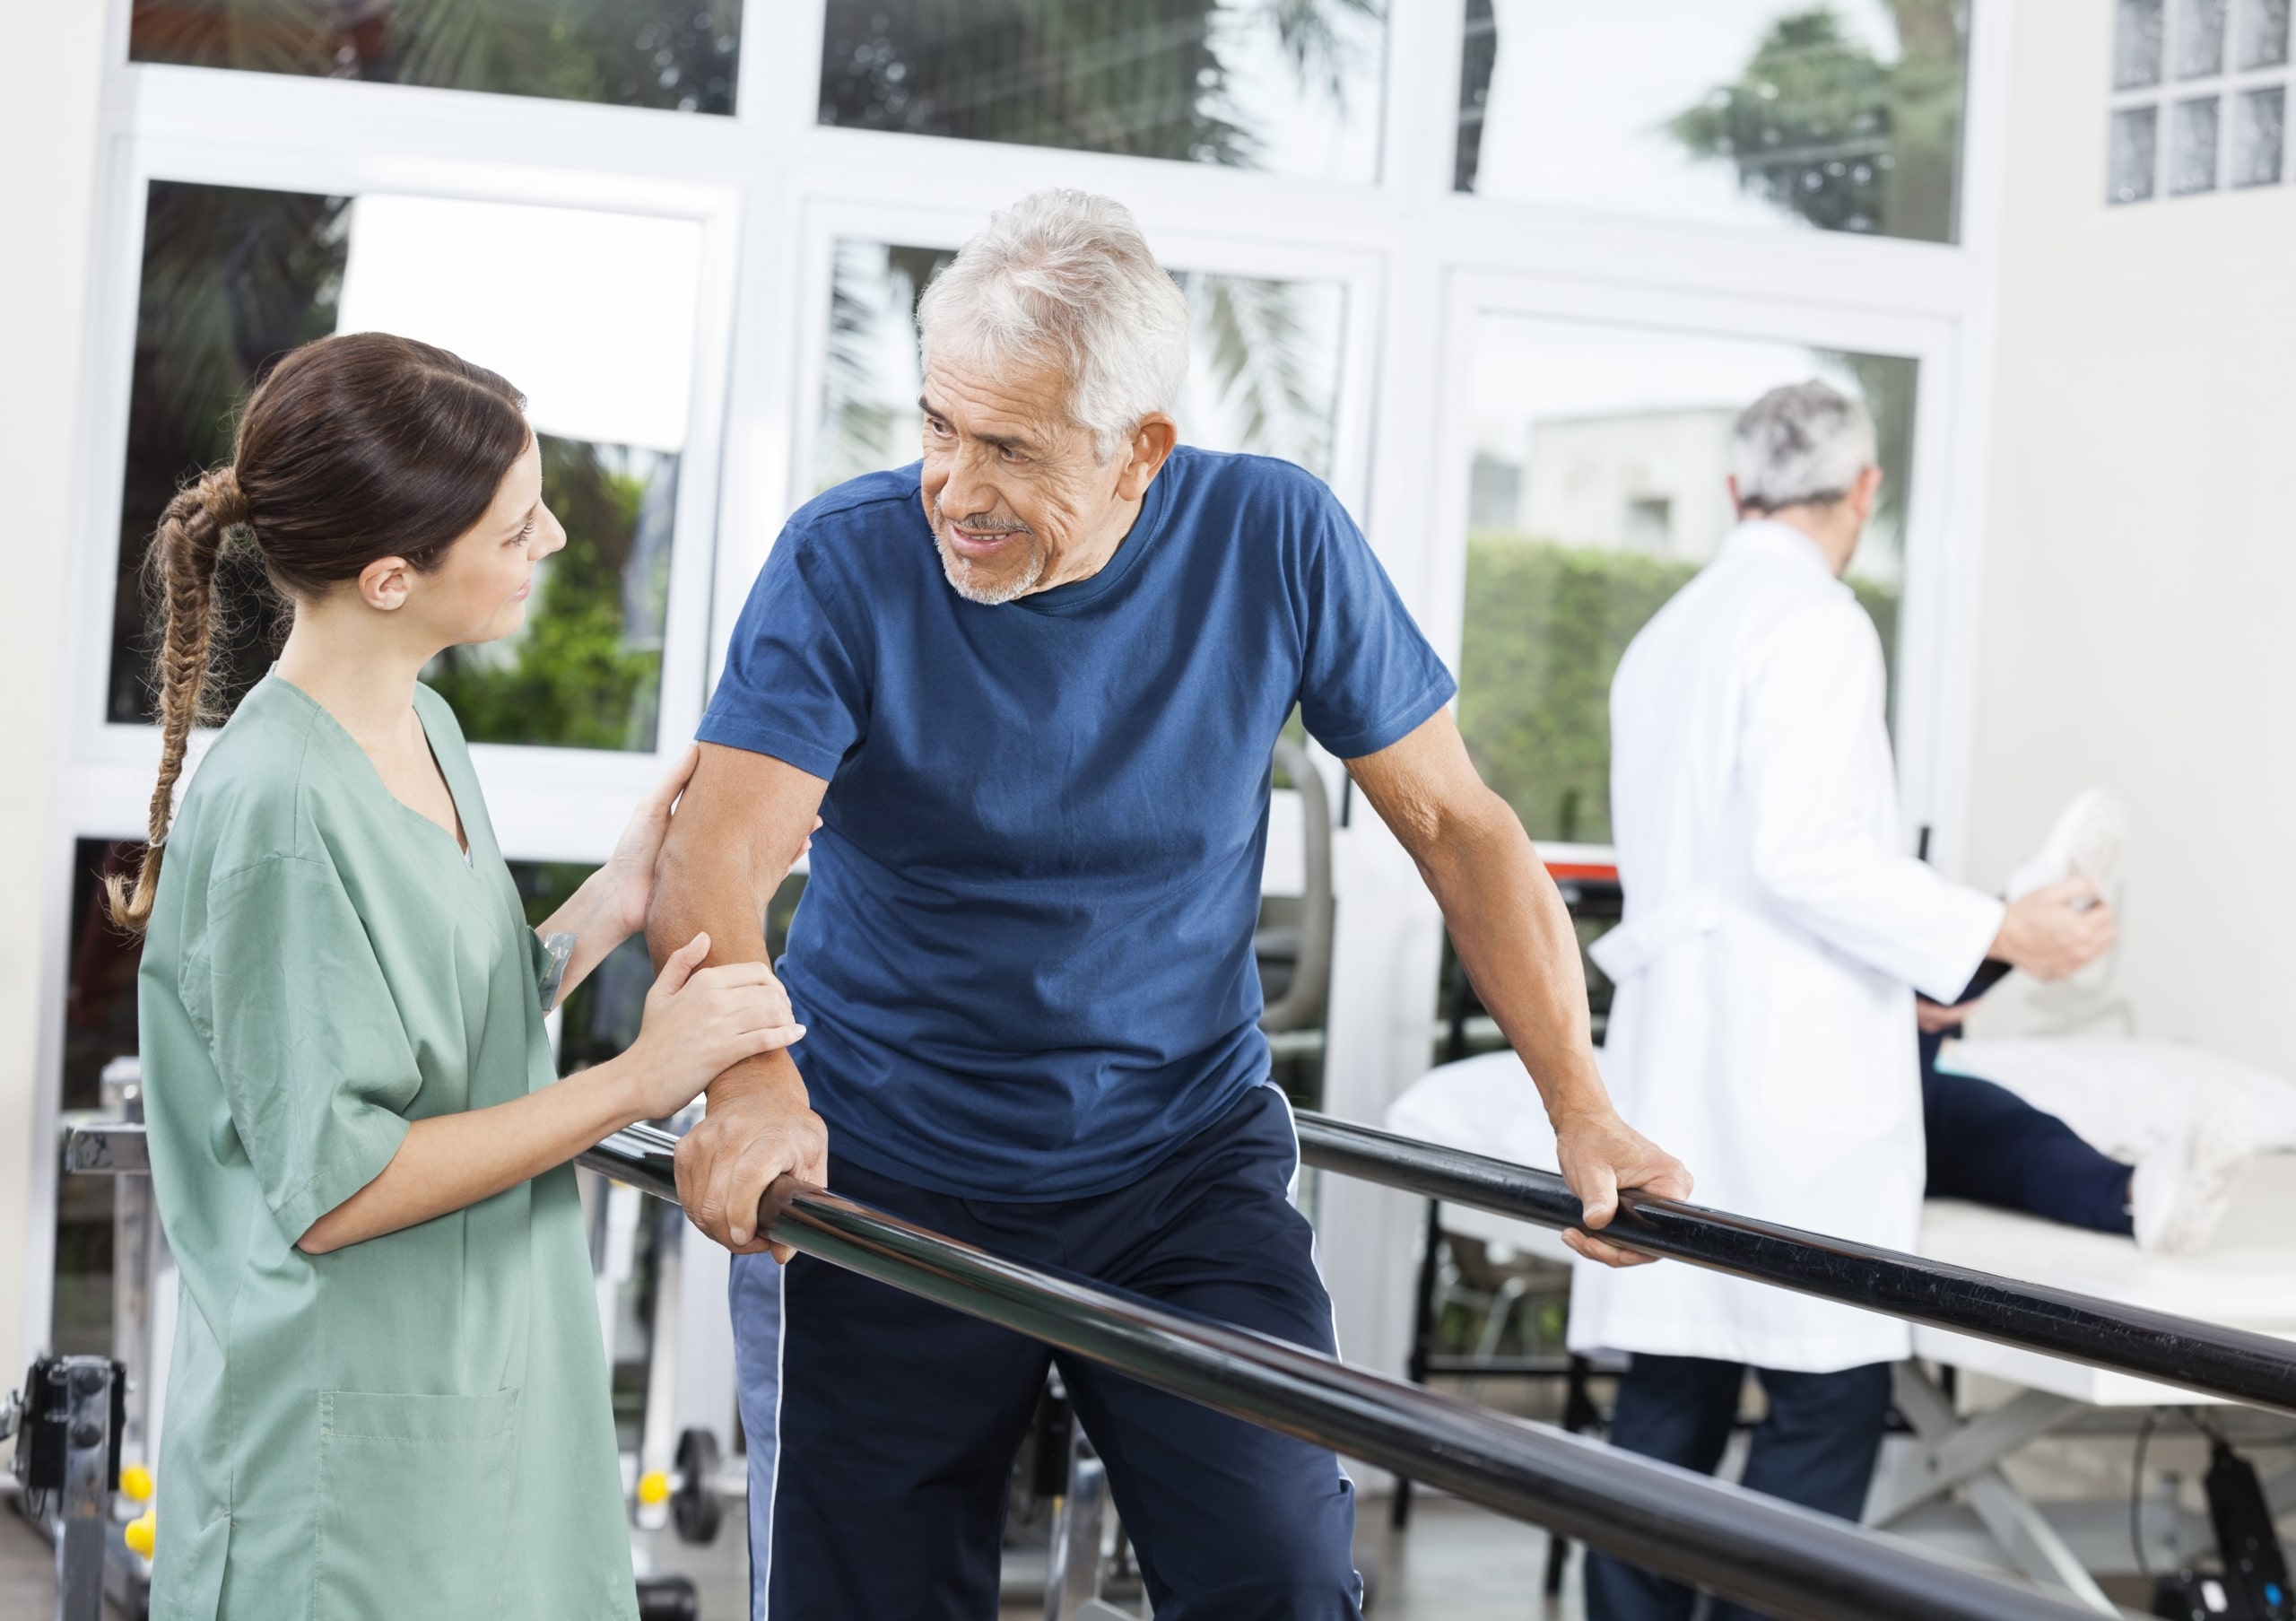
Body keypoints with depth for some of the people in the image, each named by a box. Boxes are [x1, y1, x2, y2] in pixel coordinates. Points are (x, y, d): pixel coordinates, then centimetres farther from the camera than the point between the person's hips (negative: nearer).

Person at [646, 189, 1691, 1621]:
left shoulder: (1274, 542, -9)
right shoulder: (849, 564, -14)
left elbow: (1455, 823, -1)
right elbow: (717, 869, -24)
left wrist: (1583, 1110, -10)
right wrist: (750, 1085, -45)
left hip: (1184, 1168, 1)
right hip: (880, 1179, 0)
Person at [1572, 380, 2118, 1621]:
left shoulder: (1666, 634, 18)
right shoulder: (1816, 622, -8)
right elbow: (1805, 855, -17)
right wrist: (2000, 933, -9)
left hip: (1670, 1055, 8)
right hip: (1789, 1067, -8)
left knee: (1670, 1391, 7)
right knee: (1828, 1397, -5)